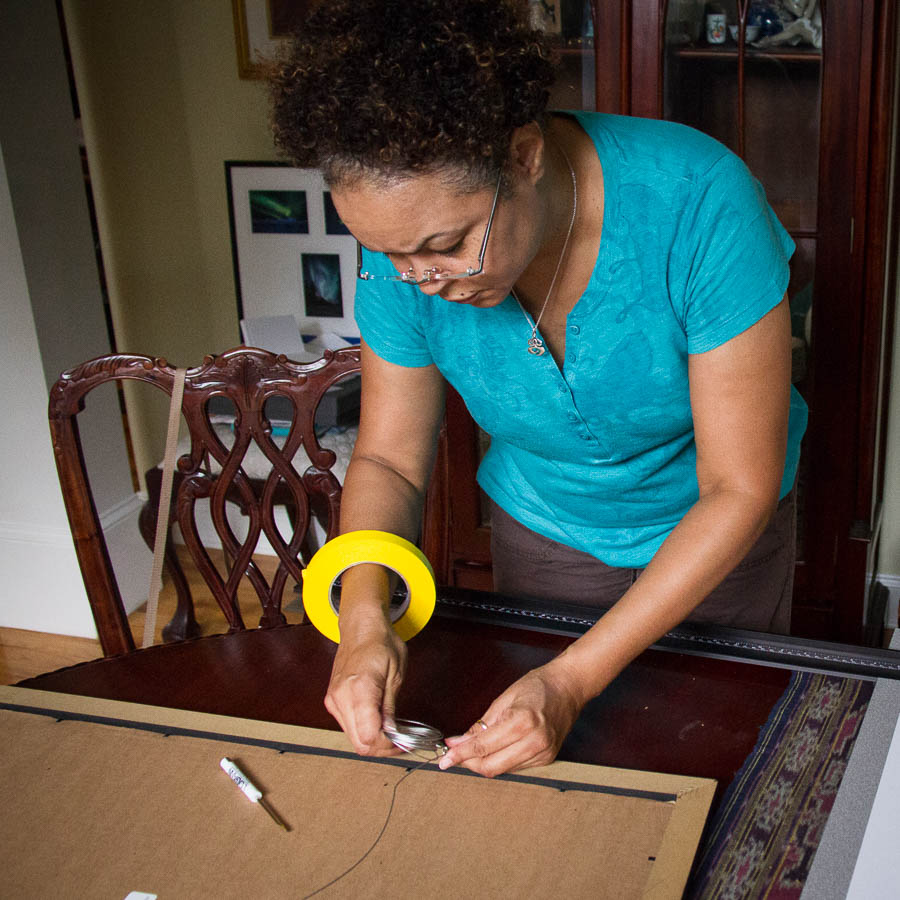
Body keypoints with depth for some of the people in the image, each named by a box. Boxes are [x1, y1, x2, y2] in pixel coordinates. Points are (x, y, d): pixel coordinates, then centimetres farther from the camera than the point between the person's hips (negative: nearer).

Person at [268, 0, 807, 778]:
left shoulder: (699, 200, -35)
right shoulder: (407, 245, -23)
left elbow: (740, 489, -29)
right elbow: (389, 461, -11)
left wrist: (575, 679, -35)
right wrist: (365, 616, -31)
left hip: (712, 536, -2)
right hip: (543, 532, 3)